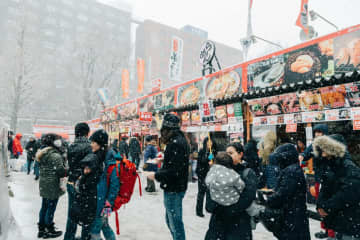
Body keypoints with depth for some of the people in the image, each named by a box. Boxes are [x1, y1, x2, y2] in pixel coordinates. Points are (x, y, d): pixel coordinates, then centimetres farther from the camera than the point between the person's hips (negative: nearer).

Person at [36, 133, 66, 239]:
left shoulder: (43, 154, 9)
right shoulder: (55, 155, -21)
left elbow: (42, 168, 14)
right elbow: (61, 171, -21)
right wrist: (67, 171, -3)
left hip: (44, 185, 9)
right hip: (53, 186, -9)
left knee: (44, 207, 19)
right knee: (51, 208, 4)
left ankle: (41, 230, 32)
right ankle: (49, 231, 18)